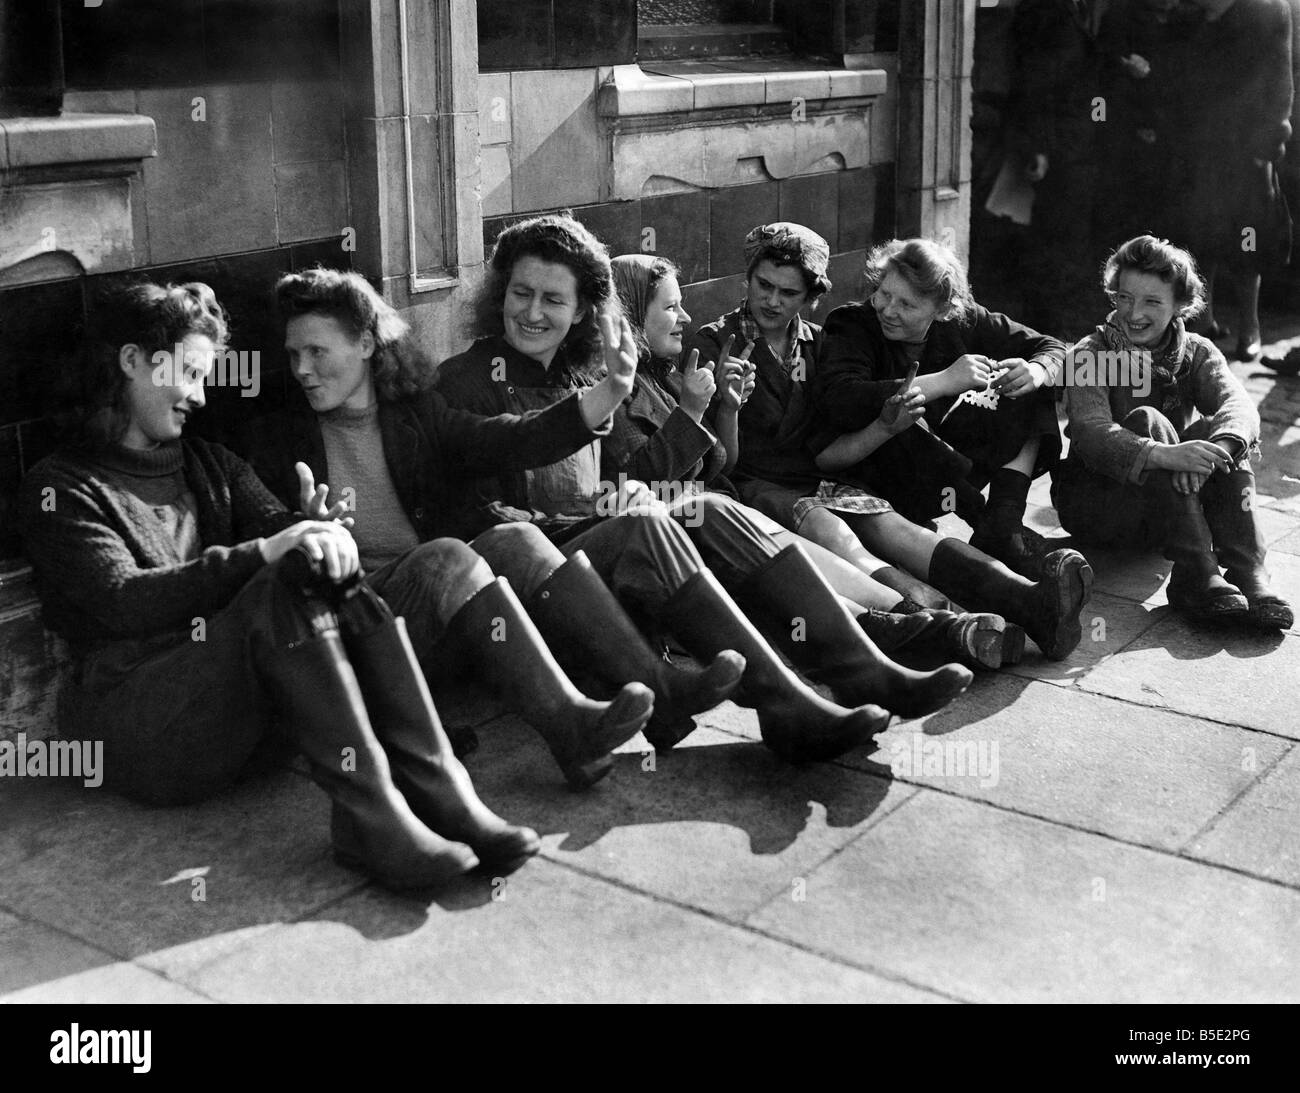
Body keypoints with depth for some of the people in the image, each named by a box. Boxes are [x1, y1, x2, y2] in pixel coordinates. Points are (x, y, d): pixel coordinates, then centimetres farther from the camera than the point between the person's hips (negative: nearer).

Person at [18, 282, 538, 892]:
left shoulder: (210, 465, 24)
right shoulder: (59, 488, 3)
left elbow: (279, 524, 8)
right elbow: (123, 603, -13)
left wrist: (328, 536, -17)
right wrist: (263, 555, -22)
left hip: (236, 704, 6)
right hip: (130, 722, -5)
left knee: (327, 574, -21)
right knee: (289, 583, -28)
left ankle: (439, 791, -32)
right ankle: (370, 815, -39)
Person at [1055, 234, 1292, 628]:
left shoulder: (1197, 354, 4)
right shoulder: (1090, 354, -6)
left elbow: (1239, 405, -18)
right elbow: (1091, 433, -26)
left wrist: (1216, 449, -43)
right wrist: (1164, 455, -45)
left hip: (1172, 504, 3)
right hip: (1095, 500, -3)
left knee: (1217, 431, -22)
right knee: (1147, 420, -28)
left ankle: (1248, 573, -35)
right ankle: (1196, 575, -41)